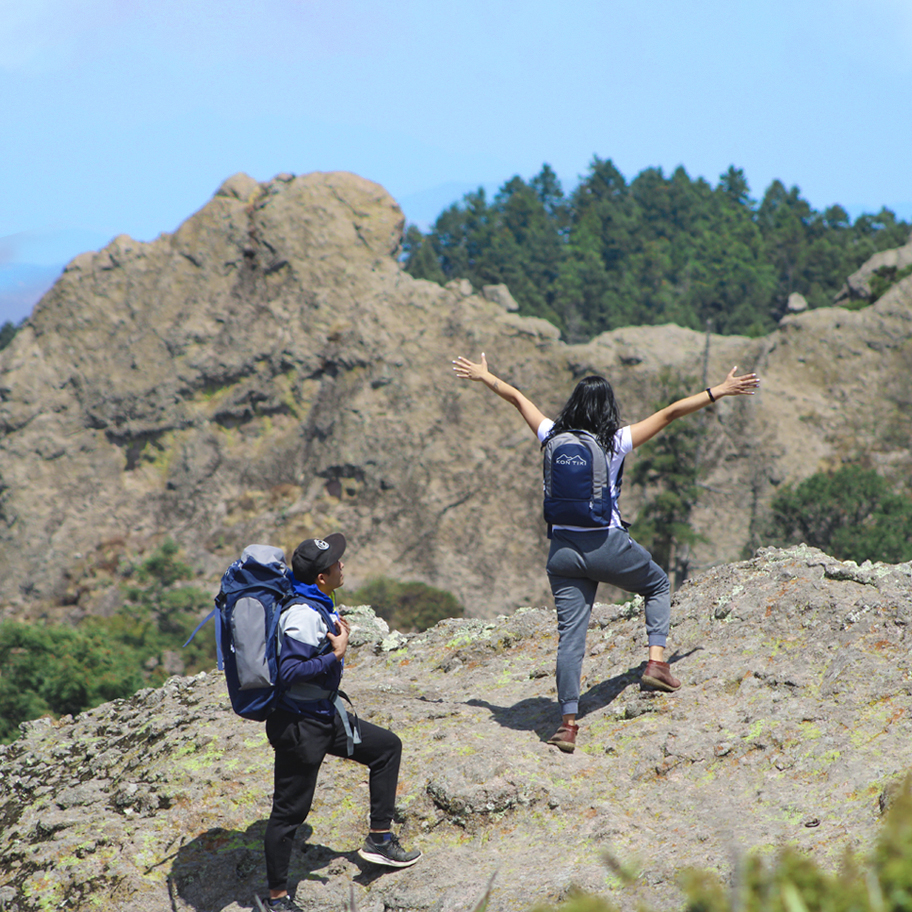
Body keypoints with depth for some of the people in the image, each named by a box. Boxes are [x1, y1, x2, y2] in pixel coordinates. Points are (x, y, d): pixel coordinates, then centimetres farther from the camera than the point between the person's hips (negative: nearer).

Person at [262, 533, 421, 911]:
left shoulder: (316, 606, 6)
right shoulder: (303, 615, -25)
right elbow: (289, 673, -30)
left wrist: (337, 635, 8)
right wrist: (336, 654, -24)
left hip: (325, 715, 10)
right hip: (300, 726, -10)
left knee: (387, 746, 18)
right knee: (289, 809, 0)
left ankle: (379, 838, 22)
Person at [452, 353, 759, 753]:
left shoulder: (553, 436, 3)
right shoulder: (615, 442, -6)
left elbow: (517, 398, 17)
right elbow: (670, 413, -4)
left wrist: (483, 376, 32)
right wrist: (718, 392, 2)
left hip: (562, 548, 3)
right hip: (607, 545, -3)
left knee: (570, 634, 4)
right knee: (658, 585, 24)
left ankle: (568, 722, 0)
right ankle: (656, 659, 7)